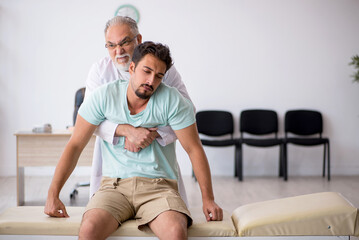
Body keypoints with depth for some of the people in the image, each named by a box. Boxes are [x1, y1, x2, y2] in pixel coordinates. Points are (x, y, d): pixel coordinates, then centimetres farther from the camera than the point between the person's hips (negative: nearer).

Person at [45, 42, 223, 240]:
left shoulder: (172, 101, -4)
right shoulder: (104, 96, -2)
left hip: (159, 187, -1)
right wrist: (53, 195, -3)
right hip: (114, 185, 1)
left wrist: (208, 199, -2)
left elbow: (194, 149, 1)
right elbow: (75, 145, 2)